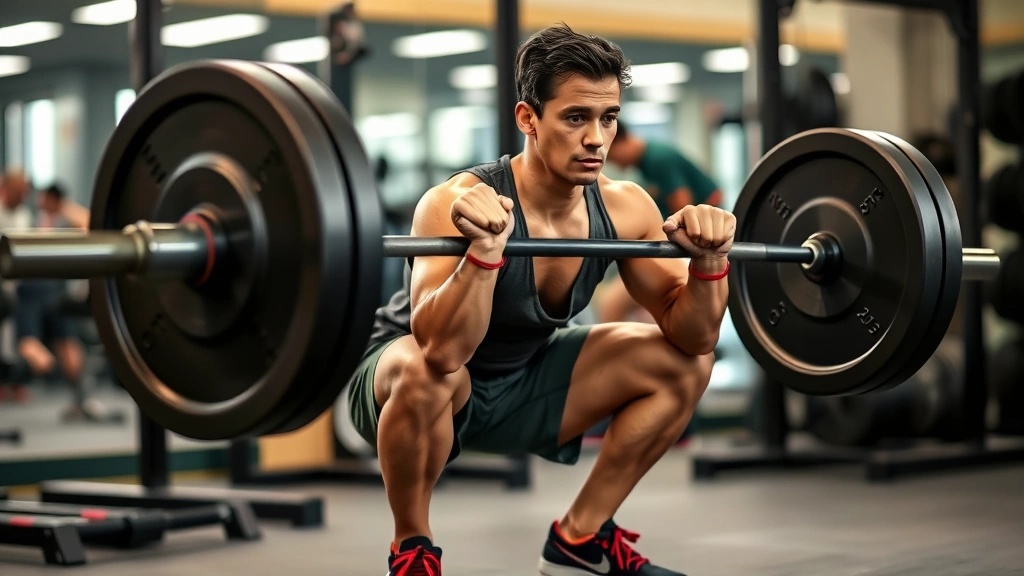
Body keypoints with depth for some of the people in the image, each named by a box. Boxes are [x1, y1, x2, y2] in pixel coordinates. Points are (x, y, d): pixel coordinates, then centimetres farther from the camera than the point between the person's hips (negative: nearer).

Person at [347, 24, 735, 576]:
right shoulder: (457, 204, -32)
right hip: (408, 383, -6)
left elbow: (691, 335, -8)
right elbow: (441, 351, -44)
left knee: (685, 362, -3)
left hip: (519, 384, 6)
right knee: (425, 371, -40)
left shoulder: (624, 208, -13)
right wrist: (486, 245, -56)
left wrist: (709, 261, -26)